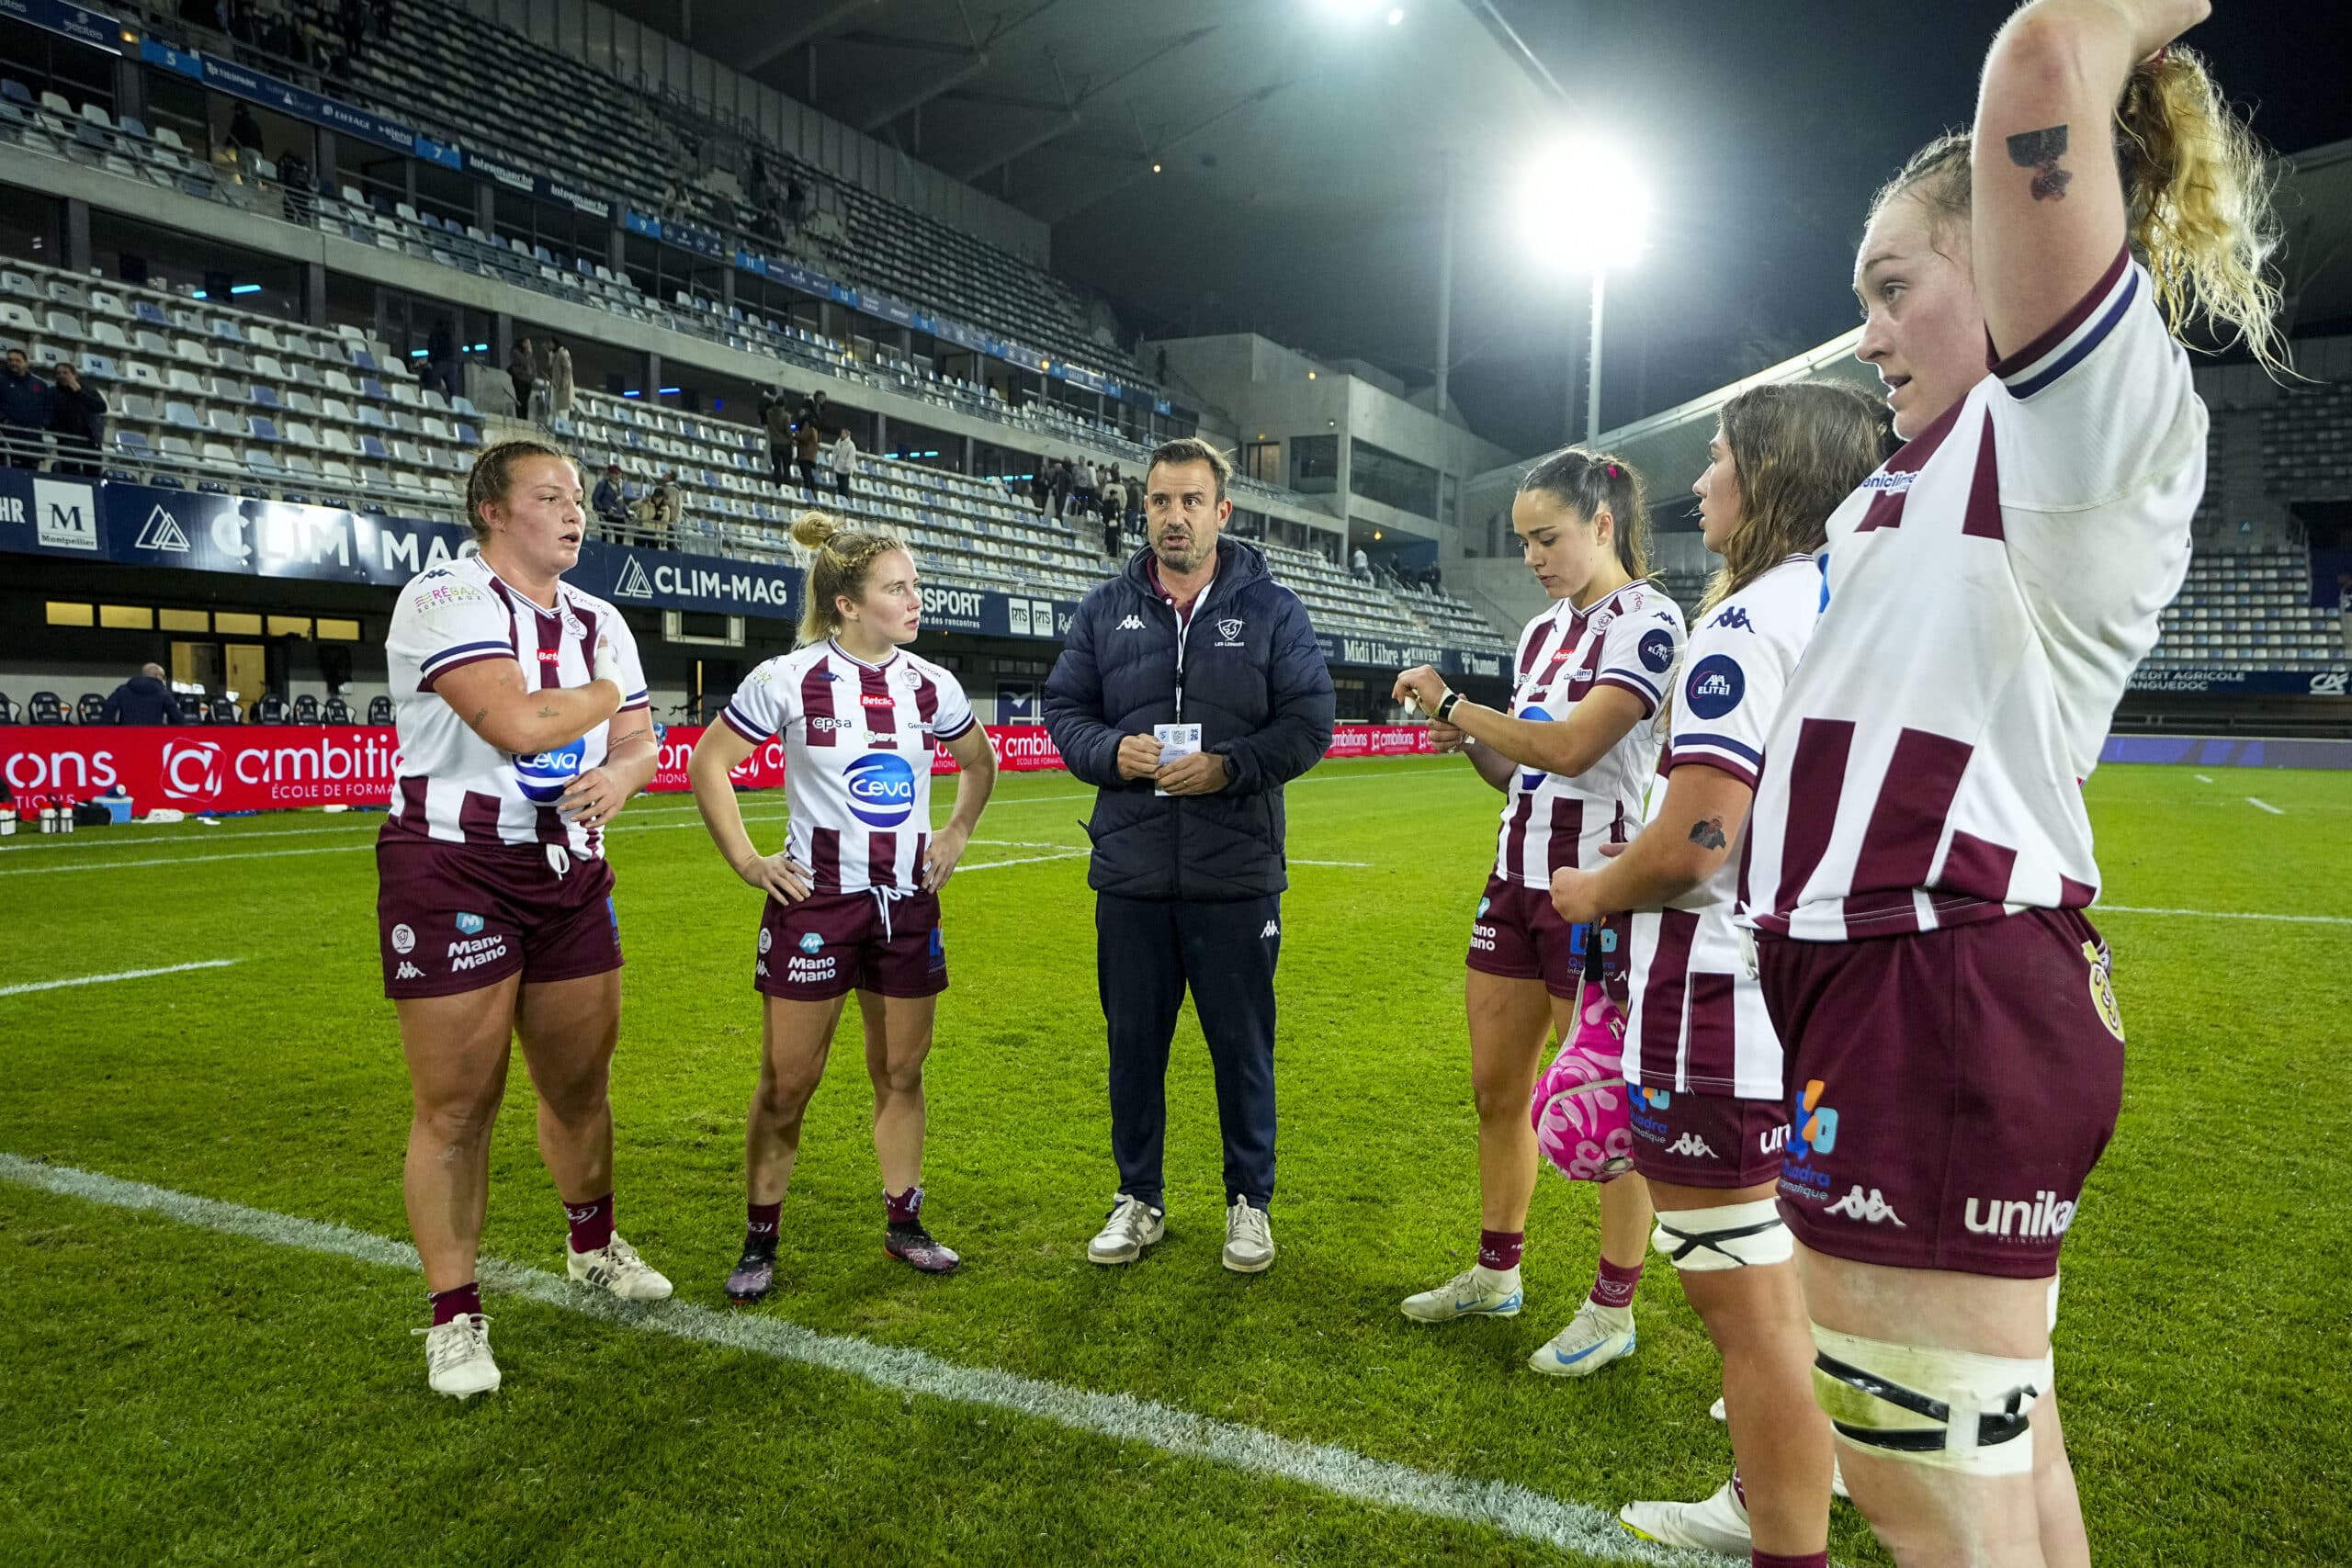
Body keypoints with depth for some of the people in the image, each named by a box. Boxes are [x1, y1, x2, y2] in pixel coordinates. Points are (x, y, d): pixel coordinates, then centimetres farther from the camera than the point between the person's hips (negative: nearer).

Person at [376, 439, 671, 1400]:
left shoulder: (598, 621, 12)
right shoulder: (446, 598, -12)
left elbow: (637, 740, 15)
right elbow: (518, 724, -25)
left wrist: (622, 772, -9)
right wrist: (604, 693, -6)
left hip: (569, 872, 7)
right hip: (452, 873, -6)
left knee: (580, 1083, 14)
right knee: (457, 1105, 0)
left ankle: (593, 1246, 37)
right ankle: (454, 1315, 16)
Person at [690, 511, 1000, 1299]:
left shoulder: (931, 686, 2)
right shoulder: (788, 680, -9)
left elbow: (979, 762, 21)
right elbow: (708, 763, -1)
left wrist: (957, 833, 9)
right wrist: (746, 859, -5)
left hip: (908, 901, 4)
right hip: (815, 899, -4)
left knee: (901, 1072, 11)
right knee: (787, 1082, 2)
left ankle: (902, 1222, 27)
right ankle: (760, 1240, 18)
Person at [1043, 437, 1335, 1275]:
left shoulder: (1271, 608, 1)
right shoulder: (1106, 608, 8)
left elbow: (1308, 721, -2)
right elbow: (1064, 709, 9)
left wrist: (1228, 766, -17)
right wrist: (1111, 752, -12)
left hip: (1237, 876, -2)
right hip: (1130, 872, 2)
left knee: (1242, 1044, 9)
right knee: (1134, 1041, 12)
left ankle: (1250, 1200, 27)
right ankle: (1139, 1197, 29)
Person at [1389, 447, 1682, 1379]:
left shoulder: (1647, 622, -11)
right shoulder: (1543, 630, 13)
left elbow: (1569, 749, -23)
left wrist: (1453, 702, -15)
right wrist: (1467, 742, -2)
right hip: (1518, 880, 8)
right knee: (1496, 1088, 13)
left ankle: (1613, 1310, 18)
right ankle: (1496, 1273, 30)